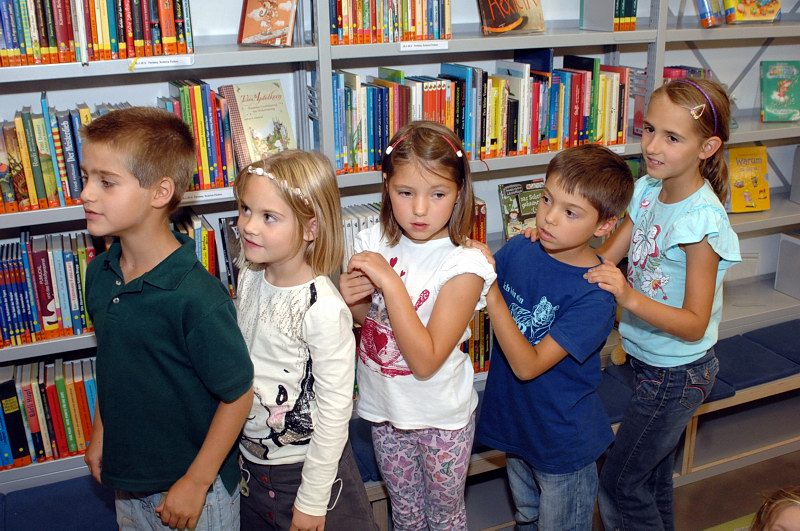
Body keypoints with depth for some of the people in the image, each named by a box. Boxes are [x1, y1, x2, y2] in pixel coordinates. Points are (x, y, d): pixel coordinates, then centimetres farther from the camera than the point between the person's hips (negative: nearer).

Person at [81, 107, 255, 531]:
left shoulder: (196, 297, -28)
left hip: (191, 481, -6)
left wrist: (196, 483, -16)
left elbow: (237, 395, -21)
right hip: (126, 479, 7)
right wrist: (100, 434, 14)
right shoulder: (99, 273, -5)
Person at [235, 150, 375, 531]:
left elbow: (336, 409, -20)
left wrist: (312, 500, -14)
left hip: (306, 466, -6)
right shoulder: (249, 278, -6)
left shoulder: (323, 309, -26)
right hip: (251, 457, 6)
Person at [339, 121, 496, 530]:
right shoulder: (372, 242, -11)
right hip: (384, 405, 4)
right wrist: (351, 300, -18)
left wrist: (390, 282, -33)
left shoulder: (464, 265, -24)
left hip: (441, 416, -4)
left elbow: (425, 362, -28)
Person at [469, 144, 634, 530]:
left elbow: (528, 365, -30)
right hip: (516, 424, 5)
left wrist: (492, 293, -35)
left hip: (563, 440, -5)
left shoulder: (594, 296, -27)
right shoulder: (517, 250, -12)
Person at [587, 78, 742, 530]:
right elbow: (603, 258, 0)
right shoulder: (649, 191, -4)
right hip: (649, 358, 7)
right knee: (654, 476, 25)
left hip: (679, 372, -7)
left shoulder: (702, 219, -27)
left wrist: (630, 297, -41)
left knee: (618, 485, 6)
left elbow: (694, 324, -26)